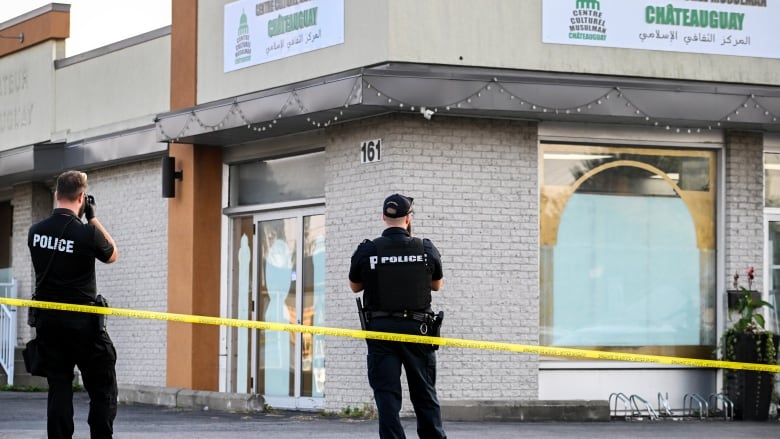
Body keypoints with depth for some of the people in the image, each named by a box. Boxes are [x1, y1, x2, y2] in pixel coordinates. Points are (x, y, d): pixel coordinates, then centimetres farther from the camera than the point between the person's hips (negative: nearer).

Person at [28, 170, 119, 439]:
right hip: (82, 321, -5)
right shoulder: (87, 232, -14)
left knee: (58, 387, 9)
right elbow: (112, 255, 6)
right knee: (103, 390, 3)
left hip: (47, 319, 5)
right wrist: (93, 218, 6)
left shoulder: (35, 231, 0)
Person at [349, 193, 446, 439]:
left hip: (380, 327, -1)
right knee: (424, 395, 10)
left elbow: (354, 286, 12)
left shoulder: (366, 251, -4)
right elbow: (437, 285, 14)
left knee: (387, 395, 1)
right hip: (416, 327, 1)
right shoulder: (426, 250, -2)